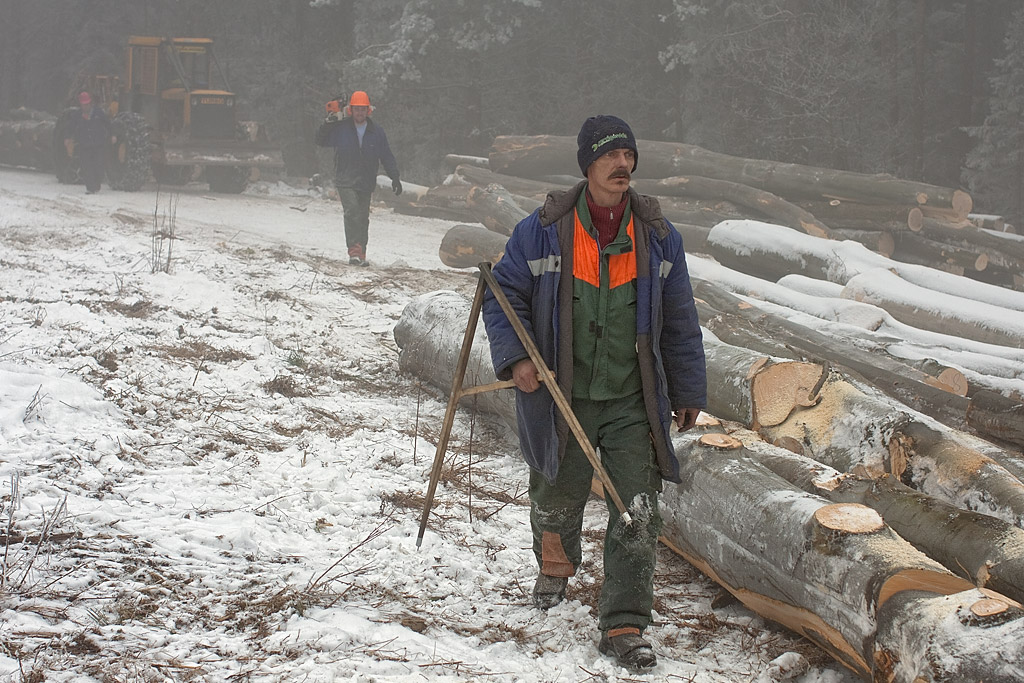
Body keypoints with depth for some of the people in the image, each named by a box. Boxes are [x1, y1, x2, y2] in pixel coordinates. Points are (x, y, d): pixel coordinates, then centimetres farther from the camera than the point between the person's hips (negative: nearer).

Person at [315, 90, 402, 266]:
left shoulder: (376, 132, 6)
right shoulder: (340, 128, 1)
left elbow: (387, 157, 10)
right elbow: (321, 141, 2)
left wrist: (395, 177, 4)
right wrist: (327, 124, -14)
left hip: (366, 183, 3)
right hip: (345, 181, -3)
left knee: (363, 218, 7)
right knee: (352, 212, -20)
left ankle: (361, 254, 15)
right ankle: (354, 251, -25)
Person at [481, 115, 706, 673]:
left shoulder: (658, 236, 1)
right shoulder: (543, 231, -7)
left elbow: (679, 322, 9)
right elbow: (503, 295, 1)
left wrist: (688, 392, 11)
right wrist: (514, 358, -14)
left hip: (633, 403, 1)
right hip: (561, 397, -1)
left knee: (637, 515, -7)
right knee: (558, 500, 17)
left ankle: (623, 626, 2)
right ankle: (555, 567, 51)